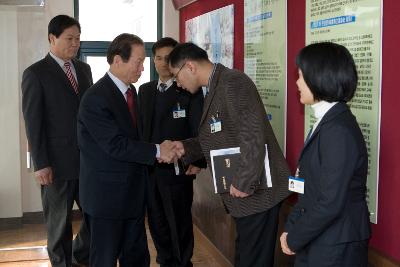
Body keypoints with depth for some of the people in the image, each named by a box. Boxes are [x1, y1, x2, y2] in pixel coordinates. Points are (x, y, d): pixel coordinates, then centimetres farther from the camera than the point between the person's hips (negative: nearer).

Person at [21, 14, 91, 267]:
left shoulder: (84, 69, 11)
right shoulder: (36, 73, -6)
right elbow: (33, 123, -8)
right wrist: (41, 164, -12)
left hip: (88, 158, 5)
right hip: (57, 162, -5)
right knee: (59, 221, 9)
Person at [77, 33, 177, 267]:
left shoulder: (130, 90, 9)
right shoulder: (95, 99, -19)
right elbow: (116, 145, -23)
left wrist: (159, 149, -1)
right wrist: (157, 151, -19)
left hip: (133, 192, 8)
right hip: (107, 195, -8)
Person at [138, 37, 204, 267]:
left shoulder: (190, 91, -5)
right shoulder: (145, 90, 12)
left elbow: (198, 130, -10)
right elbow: (139, 126, 12)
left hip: (177, 169, -5)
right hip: (149, 169, 5)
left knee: (180, 225, 7)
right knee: (157, 224, 14)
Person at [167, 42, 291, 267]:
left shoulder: (233, 82, -17)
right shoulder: (214, 89, 14)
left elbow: (253, 135, -25)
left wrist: (244, 183, -22)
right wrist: (186, 148, 8)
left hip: (256, 190, -10)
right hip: (244, 194, 10)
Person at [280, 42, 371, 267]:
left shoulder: (338, 130, -23)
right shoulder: (328, 122, 7)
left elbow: (330, 204, -24)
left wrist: (294, 240, -12)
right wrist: (291, 229, 3)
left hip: (335, 248, -8)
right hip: (317, 242, 8)